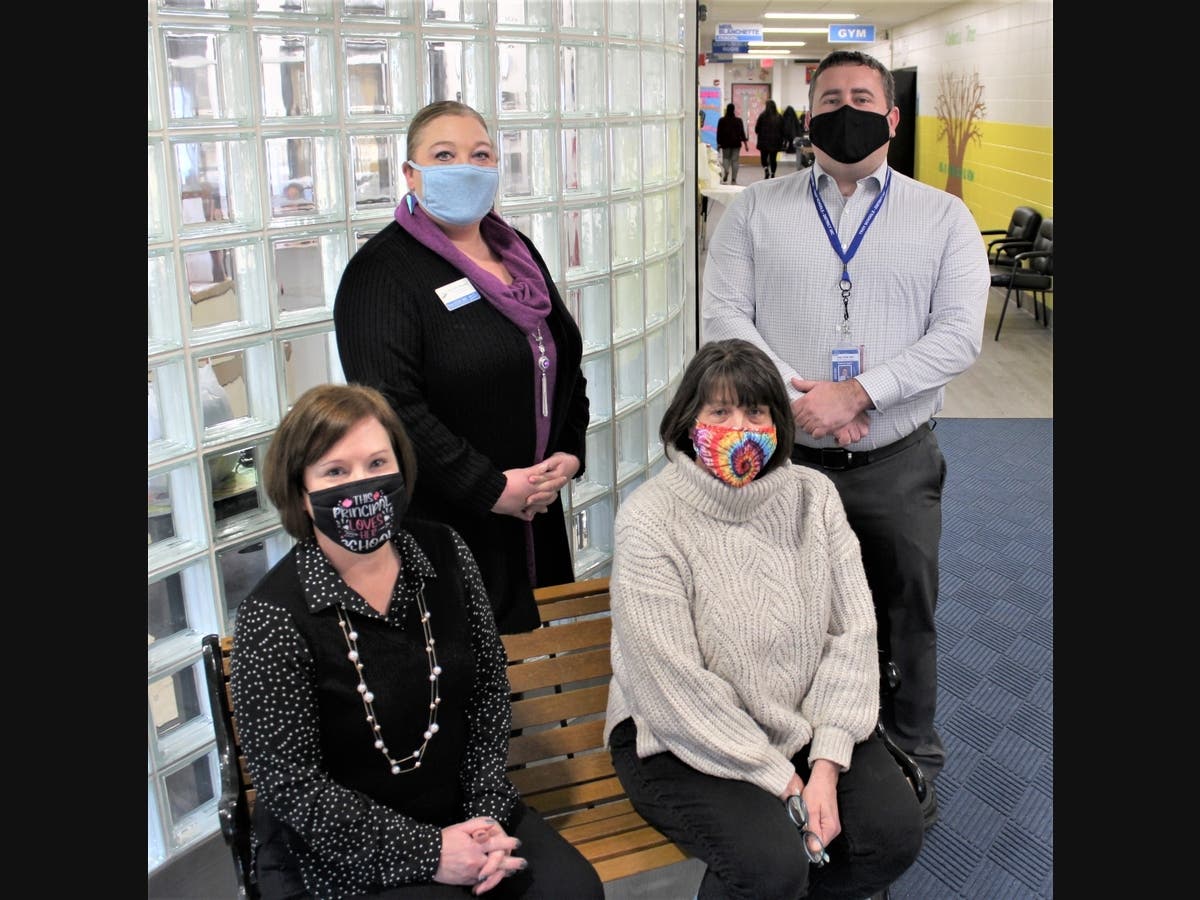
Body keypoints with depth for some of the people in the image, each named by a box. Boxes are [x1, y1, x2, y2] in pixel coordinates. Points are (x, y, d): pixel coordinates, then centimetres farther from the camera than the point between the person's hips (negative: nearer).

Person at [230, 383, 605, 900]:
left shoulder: (443, 553, -4)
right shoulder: (272, 617, -18)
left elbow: (489, 686, 4)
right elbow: (289, 784, -15)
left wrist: (487, 811, -5)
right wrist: (429, 853, -16)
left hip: (460, 808, 4)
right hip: (337, 847, -4)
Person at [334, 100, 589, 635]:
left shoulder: (516, 251, 12)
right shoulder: (383, 270, -11)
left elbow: (565, 361, 17)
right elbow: (391, 405, -21)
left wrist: (569, 454, 1)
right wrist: (491, 488, -20)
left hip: (537, 512, 7)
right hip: (440, 525, -7)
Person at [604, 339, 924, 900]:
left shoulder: (813, 495, -2)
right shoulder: (648, 521, -18)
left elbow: (852, 632, -3)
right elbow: (675, 687, -20)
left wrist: (826, 766, -12)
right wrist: (782, 781, -17)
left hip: (804, 721, 5)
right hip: (681, 744, -5)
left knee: (896, 830, -11)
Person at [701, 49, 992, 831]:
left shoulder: (944, 218, 3)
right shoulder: (755, 212, 3)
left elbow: (959, 334, -7)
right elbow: (724, 317, -6)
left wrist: (856, 393, -19)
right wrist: (796, 397, -18)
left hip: (898, 465, 1)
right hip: (784, 458, 0)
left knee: (906, 622, 15)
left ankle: (912, 764, 38)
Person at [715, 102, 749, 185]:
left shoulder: (721, 120, -2)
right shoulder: (739, 121, -2)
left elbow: (719, 133, 0)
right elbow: (742, 133, 0)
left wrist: (718, 143, 6)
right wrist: (745, 143, 6)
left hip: (725, 143, 0)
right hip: (736, 143, 0)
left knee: (726, 158, 14)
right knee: (735, 160, 2)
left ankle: (725, 171, -16)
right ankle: (733, 179, -1)